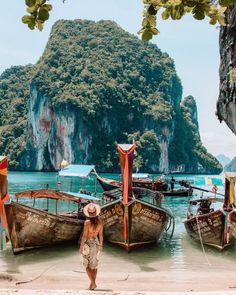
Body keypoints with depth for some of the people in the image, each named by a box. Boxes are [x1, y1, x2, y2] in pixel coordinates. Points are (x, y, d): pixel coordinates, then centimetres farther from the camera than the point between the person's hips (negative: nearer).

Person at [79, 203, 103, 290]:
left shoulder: (87, 222, -20)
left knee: (87, 265, 4)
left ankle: (93, 283, -6)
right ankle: (92, 284, 19)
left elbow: (84, 236, -18)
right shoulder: (100, 222, -5)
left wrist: (81, 247, -9)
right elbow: (101, 235, 2)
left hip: (88, 244, -5)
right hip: (96, 243, 5)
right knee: (94, 265, 14)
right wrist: (100, 245, 15)